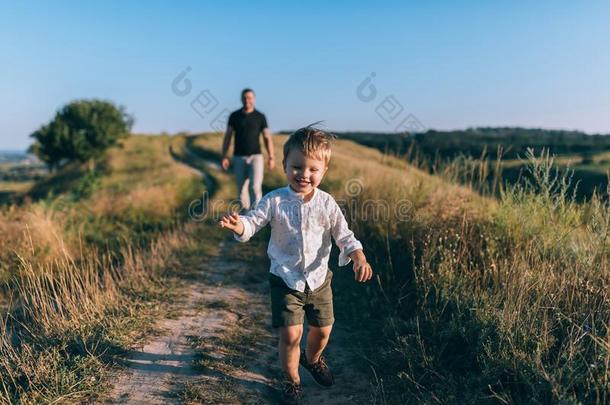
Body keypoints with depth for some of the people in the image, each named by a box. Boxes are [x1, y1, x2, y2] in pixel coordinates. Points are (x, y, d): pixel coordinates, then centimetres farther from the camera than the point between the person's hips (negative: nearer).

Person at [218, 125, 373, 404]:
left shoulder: (327, 204, -8)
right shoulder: (274, 201, -12)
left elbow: (344, 235, -5)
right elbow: (253, 222, -16)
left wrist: (359, 259, -21)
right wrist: (239, 226, -40)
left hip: (318, 278, 3)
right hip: (286, 279, -2)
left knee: (323, 329, 16)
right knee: (290, 334, -6)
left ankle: (312, 359, 51)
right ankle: (292, 381, 23)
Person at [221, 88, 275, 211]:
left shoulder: (260, 116, 2)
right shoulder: (234, 116, 5)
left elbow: (267, 138, 3)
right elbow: (227, 137, 6)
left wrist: (271, 158, -5)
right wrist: (224, 156, -1)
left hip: (255, 156, -2)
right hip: (239, 158, 2)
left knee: (255, 186, -15)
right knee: (241, 188, 7)